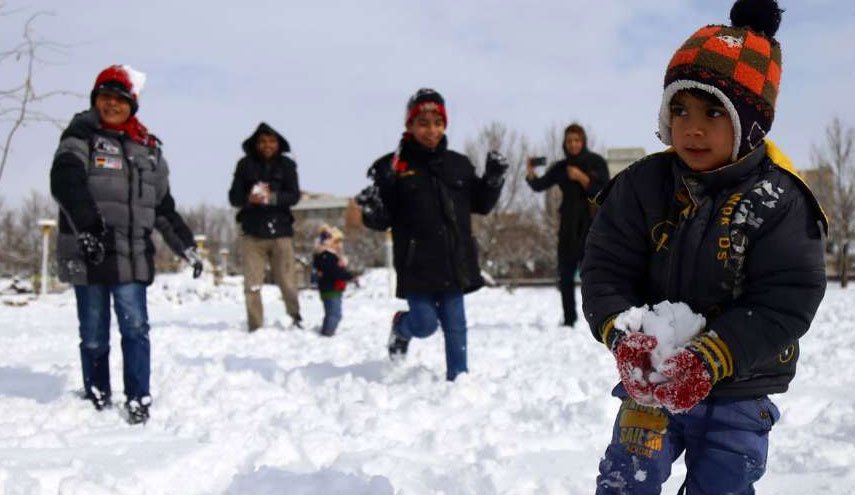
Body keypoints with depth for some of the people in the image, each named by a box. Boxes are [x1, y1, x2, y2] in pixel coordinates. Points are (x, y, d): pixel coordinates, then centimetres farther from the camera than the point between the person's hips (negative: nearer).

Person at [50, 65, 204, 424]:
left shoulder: (148, 149, 14)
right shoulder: (81, 136, 0)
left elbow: (164, 206, 21)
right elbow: (65, 182, -18)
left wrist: (186, 247, 18)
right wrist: (87, 227, -33)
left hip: (132, 255, 3)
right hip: (87, 254, -3)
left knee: (135, 328, -3)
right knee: (94, 334, 5)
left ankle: (138, 399, 5)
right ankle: (97, 397, 21)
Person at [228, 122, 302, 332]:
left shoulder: (286, 165, 4)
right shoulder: (245, 165, 4)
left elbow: (294, 195, -4)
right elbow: (234, 196, 3)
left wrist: (272, 198, -22)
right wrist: (249, 199, -19)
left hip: (280, 231, 0)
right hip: (252, 232, 0)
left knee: (287, 281, 0)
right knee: (252, 284, 0)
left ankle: (295, 318, 21)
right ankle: (256, 327, 9)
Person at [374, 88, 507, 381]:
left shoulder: (458, 164, 9)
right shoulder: (395, 167, -4)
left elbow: (480, 204, 18)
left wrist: (494, 179, 1)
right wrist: (380, 191, -23)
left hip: (455, 262, 4)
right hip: (416, 265, -3)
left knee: (455, 324, 5)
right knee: (425, 324, -1)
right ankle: (401, 327, 34)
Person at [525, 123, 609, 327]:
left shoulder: (596, 163, -1)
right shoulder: (561, 167, 9)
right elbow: (539, 185, 2)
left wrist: (581, 178, -19)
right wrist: (530, 174, -18)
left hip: (593, 226, -4)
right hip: (568, 227, 4)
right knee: (566, 274, 4)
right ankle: (569, 319, 14)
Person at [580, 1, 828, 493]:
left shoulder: (779, 200, -15)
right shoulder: (642, 185, -7)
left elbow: (785, 302, -18)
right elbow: (606, 272, -6)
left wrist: (710, 359, -29)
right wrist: (623, 335, -26)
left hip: (740, 388, -2)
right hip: (651, 378, 2)